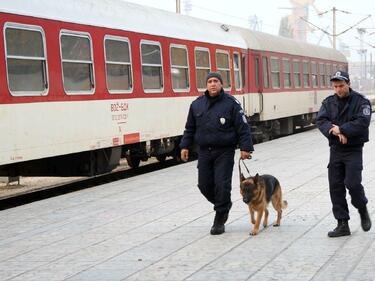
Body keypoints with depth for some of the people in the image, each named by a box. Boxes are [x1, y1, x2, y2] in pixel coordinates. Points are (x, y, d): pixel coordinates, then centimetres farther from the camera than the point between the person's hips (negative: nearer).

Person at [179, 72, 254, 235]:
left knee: (222, 185, -7)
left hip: (224, 152, -4)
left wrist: (245, 148, -12)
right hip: (204, 152, 4)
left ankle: (219, 221, 6)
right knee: (204, 185, 5)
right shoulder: (197, 105, 7)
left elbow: (242, 128, -6)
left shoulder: (231, 103, -5)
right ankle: (224, 205, 32)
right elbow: (190, 128, 15)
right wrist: (185, 146, 9)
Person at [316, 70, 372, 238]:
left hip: (353, 150, -4)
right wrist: (335, 132, -22)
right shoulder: (329, 102, 7)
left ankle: (363, 211, 17)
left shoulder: (360, 101, -5)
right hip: (335, 150, 4)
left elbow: (362, 122, -18)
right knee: (335, 186, 2)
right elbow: (320, 120, -5)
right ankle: (342, 225, 9)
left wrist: (341, 129, -20)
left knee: (352, 183, -14)